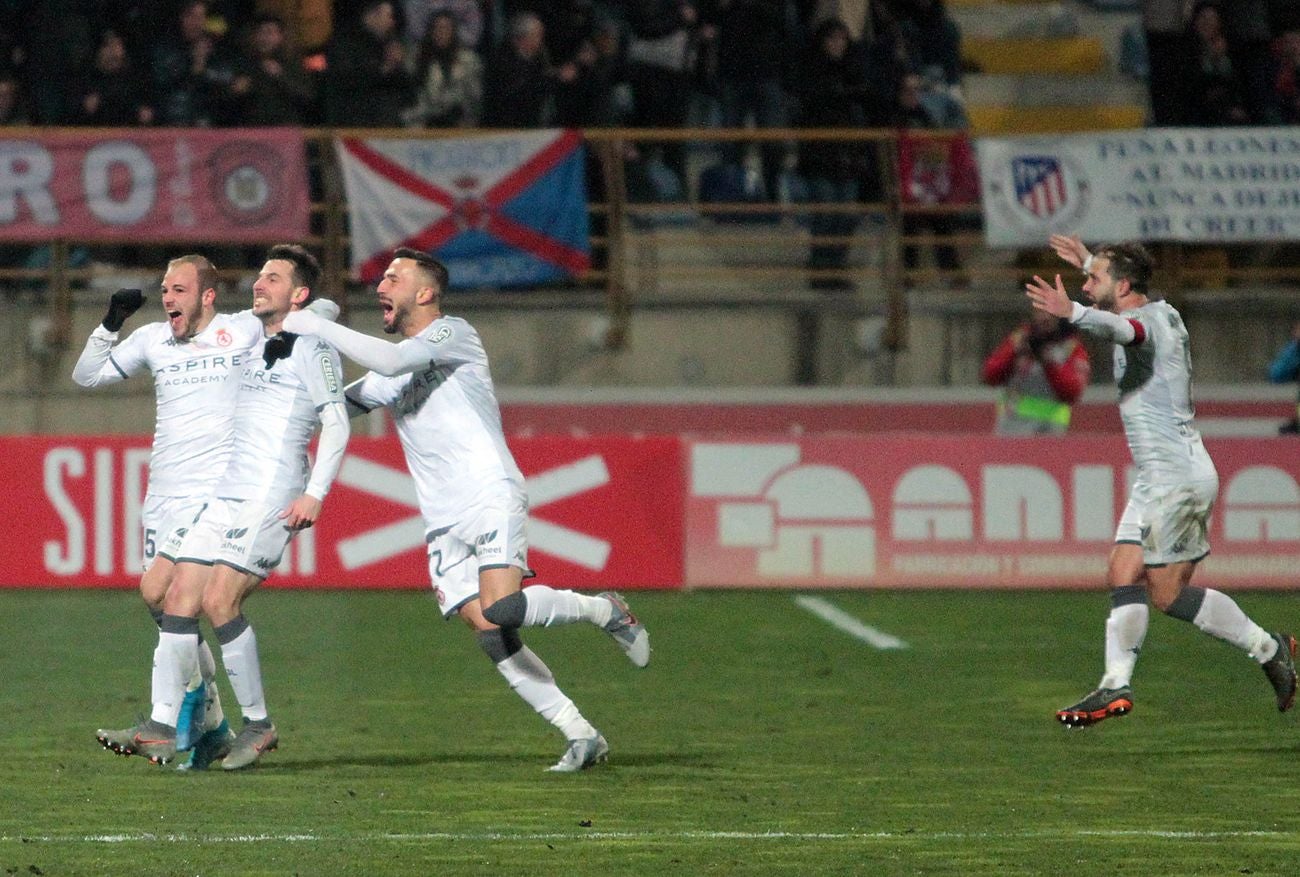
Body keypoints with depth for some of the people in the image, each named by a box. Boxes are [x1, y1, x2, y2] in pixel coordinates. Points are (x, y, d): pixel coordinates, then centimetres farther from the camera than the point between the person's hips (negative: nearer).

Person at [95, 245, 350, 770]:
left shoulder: (312, 347, -1)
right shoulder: (251, 346, 22)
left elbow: (337, 423, -8)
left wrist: (315, 493, -17)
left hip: (274, 498, -8)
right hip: (225, 492, 8)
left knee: (219, 602, -16)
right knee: (179, 599, -3)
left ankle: (258, 725, -4)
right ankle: (162, 728, -3)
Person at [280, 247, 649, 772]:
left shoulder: (453, 334, -1)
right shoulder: (392, 372, 21)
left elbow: (391, 361, -17)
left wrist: (314, 327, -12)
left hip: (491, 497, -7)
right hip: (443, 524, 7)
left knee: (503, 609, -26)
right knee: (489, 633, -7)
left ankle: (605, 611, 1)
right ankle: (581, 737, -3)